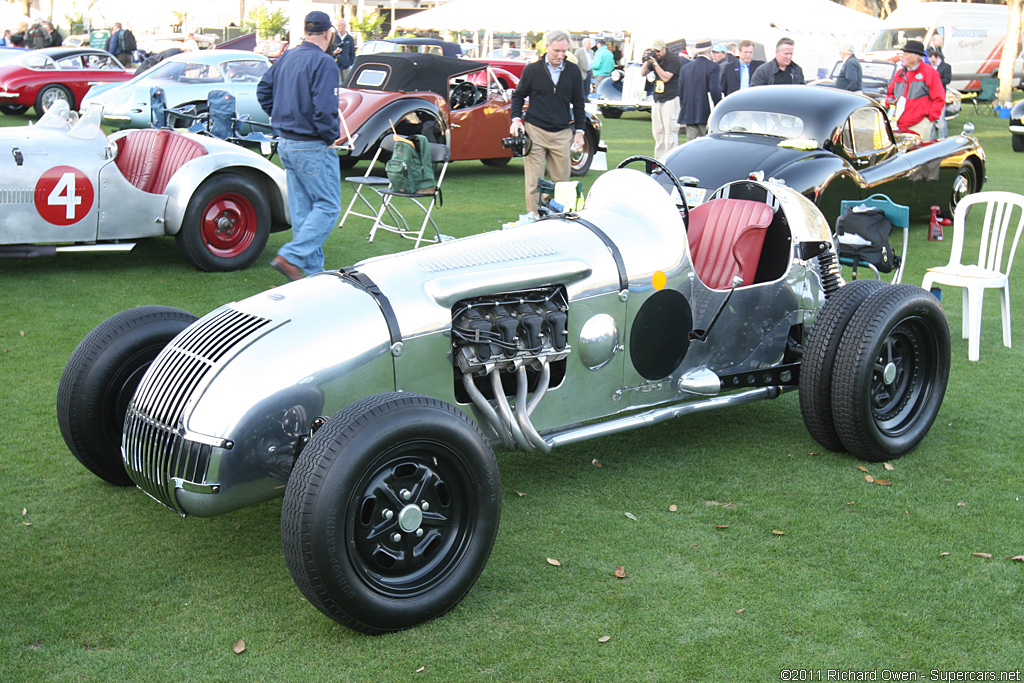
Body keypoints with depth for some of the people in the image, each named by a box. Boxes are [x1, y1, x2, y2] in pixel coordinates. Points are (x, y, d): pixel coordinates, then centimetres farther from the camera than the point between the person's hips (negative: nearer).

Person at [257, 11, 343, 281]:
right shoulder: (324, 62, -16)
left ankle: (311, 269, 18)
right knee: (328, 206, -2)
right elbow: (324, 108, -24)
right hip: (313, 147, -9)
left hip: (286, 144, 9)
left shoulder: (286, 58, 9)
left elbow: (263, 91, 16)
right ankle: (291, 257, -12)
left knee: (302, 210, 12)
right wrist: (332, 136, -9)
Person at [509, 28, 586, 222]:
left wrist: (579, 130, 10)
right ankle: (532, 214, 5)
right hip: (535, 130, -2)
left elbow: (578, 103, 14)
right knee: (534, 177, -2)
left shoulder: (573, 72, 6)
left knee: (562, 178, 4)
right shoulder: (532, 70, 1)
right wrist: (516, 118, -2)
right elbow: (518, 96, 12)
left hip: (562, 133, 2)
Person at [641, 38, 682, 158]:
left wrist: (655, 63, -18)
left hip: (670, 99, -8)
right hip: (657, 99, 8)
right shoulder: (655, 59, 11)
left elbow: (665, 77, -18)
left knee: (670, 131, -9)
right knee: (657, 132, 10)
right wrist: (647, 61, -2)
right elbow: (643, 73, 14)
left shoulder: (673, 59, -10)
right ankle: (659, 159, 17)